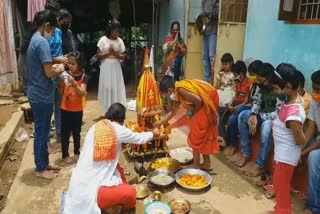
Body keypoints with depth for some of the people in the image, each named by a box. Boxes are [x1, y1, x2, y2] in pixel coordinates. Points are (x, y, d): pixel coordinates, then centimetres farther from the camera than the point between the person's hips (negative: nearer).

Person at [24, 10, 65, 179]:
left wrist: (54, 67, 9)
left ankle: (44, 163, 31)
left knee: (42, 131, 18)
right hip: (41, 96, -10)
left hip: (37, 94, 10)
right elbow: (49, 73, -22)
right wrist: (60, 69, -4)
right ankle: (40, 169, 17)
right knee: (41, 132, 3)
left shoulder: (33, 40, 13)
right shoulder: (42, 42, -19)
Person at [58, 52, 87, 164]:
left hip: (78, 110, -1)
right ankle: (65, 155, 20)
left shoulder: (83, 77, -9)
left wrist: (74, 83, -34)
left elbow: (82, 93, -20)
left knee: (76, 132, 14)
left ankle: (76, 153, 30)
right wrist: (61, 83, -18)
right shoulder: (65, 75, -4)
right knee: (65, 133, 7)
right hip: (65, 109, 1)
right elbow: (61, 93, 0)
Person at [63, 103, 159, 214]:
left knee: (116, 166, 20)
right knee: (130, 192, -2)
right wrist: (153, 133, 26)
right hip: (89, 189, -8)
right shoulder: (118, 130, -10)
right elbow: (140, 138, 8)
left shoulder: (96, 126, 6)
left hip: (79, 183, 8)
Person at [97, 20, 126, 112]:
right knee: (107, 88, 1)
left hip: (116, 68, 2)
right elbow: (98, 55, -3)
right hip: (106, 68, -2)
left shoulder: (120, 41, 4)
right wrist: (108, 53, -17)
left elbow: (123, 57, 2)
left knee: (117, 88, 1)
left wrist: (115, 53, -14)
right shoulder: (103, 40, -2)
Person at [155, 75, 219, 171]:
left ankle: (196, 166, 9)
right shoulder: (177, 93, 10)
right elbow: (173, 111, 21)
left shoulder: (180, 89, -19)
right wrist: (160, 122, 27)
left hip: (208, 101, -10)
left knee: (196, 135, -2)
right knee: (203, 133, 16)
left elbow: (198, 100, -26)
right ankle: (206, 164, 26)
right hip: (206, 101, 10)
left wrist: (194, 112, -7)